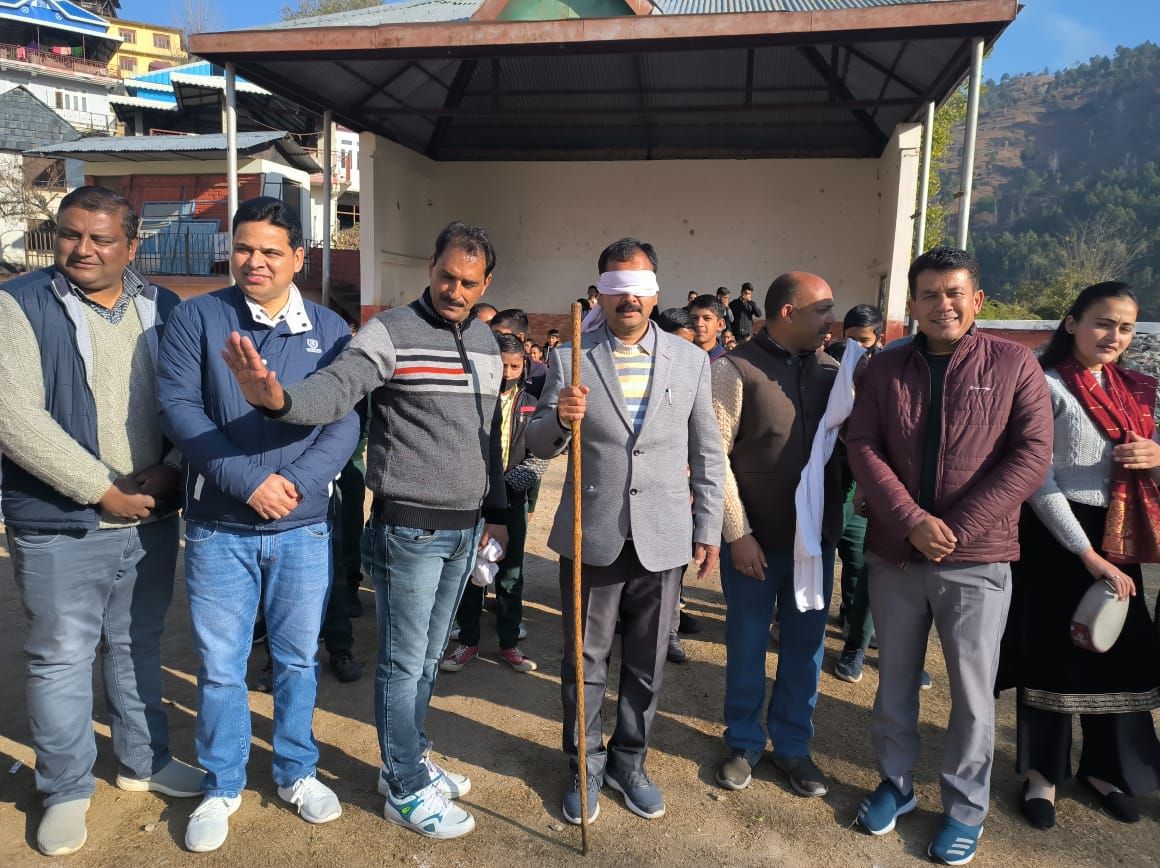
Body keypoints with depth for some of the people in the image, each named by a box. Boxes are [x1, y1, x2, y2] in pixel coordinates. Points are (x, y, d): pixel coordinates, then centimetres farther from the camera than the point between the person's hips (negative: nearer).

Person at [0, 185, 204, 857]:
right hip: (59, 526, -3)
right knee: (61, 658, 9)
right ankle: (67, 791, 28)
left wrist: (172, 472, -10)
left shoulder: (165, 310, 6)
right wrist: (101, 489, -17)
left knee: (140, 648, 18)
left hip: (152, 519, 4)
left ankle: (145, 762, 36)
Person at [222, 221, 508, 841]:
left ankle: (407, 759, 39)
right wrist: (279, 399, -51)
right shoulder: (391, 332, -13)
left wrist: (496, 511, 18)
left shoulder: (486, 342, 9)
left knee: (428, 657, 20)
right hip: (408, 528, -6)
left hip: (465, 529, 7)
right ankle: (406, 791, 24)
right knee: (403, 663, 6)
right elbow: (336, 389, -30)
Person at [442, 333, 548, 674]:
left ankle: (509, 643, 22)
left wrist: (507, 482, -14)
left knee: (511, 573, 9)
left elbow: (539, 457, -1)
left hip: (512, 499, 1)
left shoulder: (530, 405, 3)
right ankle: (468, 641, 22)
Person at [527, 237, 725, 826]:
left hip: (662, 540, 1)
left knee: (646, 667, 15)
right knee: (585, 663, 13)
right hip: (592, 537, -1)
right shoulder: (570, 360, -1)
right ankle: (585, 769, 34)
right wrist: (559, 419, -20)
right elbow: (539, 447, 2)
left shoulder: (690, 360, 3)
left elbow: (707, 454, 7)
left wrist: (709, 529, 5)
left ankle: (629, 764, 37)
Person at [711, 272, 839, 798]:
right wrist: (737, 533, -13)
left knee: (804, 645, 14)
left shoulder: (831, 370, 3)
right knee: (747, 643, 12)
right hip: (753, 538, -4)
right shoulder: (735, 369, -10)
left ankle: (793, 745, 33)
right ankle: (743, 743, 32)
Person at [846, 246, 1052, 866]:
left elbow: (1032, 456, -8)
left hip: (976, 560, -2)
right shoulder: (885, 368, 4)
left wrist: (956, 528, -14)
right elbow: (862, 447, -3)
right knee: (895, 680, 14)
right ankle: (895, 784, 34)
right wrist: (913, 521, -15)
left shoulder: (1014, 363, -2)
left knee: (972, 692, 8)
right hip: (893, 554, 2)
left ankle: (965, 809, 28)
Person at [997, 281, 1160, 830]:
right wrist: (1087, 553, -16)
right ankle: (1043, 772, 24)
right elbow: (1038, 478, -14)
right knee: (1052, 655, 6)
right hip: (1055, 538, -5)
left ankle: (1104, 766, 31)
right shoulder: (1046, 386, -9)